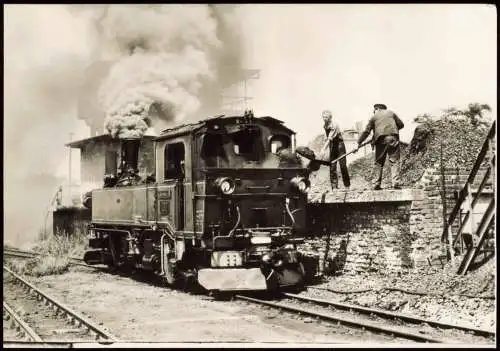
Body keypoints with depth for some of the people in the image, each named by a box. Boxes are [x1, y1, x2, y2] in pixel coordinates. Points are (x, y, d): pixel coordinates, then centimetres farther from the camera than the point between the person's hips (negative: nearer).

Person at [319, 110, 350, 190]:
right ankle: (334, 186, -1)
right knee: (332, 166, -1)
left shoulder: (334, 125, -21)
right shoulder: (325, 126, 2)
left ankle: (347, 184, 7)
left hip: (339, 145, -6)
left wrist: (323, 149, -38)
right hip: (332, 145, 6)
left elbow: (330, 138, -31)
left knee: (342, 165, -4)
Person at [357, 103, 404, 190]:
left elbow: (366, 131, 9)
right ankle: (395, 182, -12)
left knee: (379, 162, 7)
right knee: (394, 161, 0)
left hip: (381, 140, -1)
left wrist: (359, 142, 12)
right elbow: (401, 125, 18)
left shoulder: (374, 117, 14)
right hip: (393, 138, 1)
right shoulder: (391, 113, 20)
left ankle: (377, 184, 3)